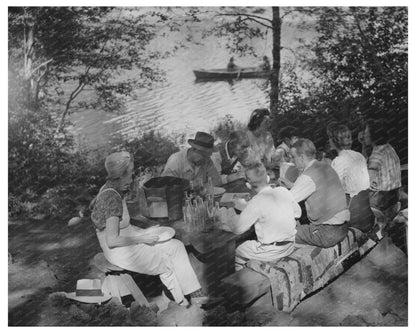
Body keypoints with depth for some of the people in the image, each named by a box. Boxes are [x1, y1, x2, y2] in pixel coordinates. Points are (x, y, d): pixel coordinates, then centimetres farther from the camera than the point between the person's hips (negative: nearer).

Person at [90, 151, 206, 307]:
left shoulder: (109, 189, 4)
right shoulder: (112, 199, -26)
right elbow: (112, 240, -27)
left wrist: (143, 231, 7)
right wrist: (141, 238, -17)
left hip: (126, 239, 9)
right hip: (119, 252, -9)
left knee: (177, 246, 5)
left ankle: (195, 294, 6)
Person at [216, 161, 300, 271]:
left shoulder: (256, 202, -21)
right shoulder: (283, 191, -5)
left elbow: (238, 229, -14)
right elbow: (297, 212, 11)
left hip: (270, 252, -6)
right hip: (290, 246, 7)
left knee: (237, 251, 15)